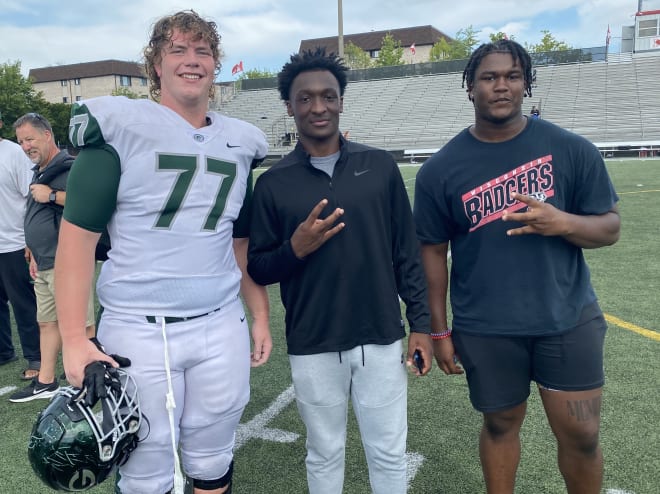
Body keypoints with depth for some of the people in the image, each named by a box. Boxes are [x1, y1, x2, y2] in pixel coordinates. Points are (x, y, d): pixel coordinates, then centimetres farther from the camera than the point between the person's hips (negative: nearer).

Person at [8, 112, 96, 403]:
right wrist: (35, 255, 23)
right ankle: (45, 382, 25)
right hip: (44, 265, 10)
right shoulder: (39, 173, 19)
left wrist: (52, 195, -22)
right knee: (47, 322, 15)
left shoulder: (70, 168, -12)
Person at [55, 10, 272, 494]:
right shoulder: (118, 127, -5)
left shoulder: (238, 144, 10)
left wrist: (261, 317, 13)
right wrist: (74, 338, -12)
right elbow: (78, 236, -7)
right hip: (138, 330, -3)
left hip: (221, 327, 4)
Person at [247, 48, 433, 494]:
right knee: (325, 455, 17)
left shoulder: (380, 166, 0)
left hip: (381, 340, 1)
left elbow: (407, 253, 3)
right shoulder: (273, 183, -2)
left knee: (389, 453, 14)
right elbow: (258, 269, 2)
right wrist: (294, 249, -18)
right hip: (313, 348, 0)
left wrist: (421, 323, 1)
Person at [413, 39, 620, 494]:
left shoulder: (572, 150, -3)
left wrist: (561, 222, -21)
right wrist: (439, 330, 2)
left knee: (582, 435, 9)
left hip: (568, 319, 1)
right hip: (485, 329, 0)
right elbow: (433, 252, 1)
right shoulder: (441, 169, -4)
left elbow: (610, 228, 2)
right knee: (501, 425, 16)